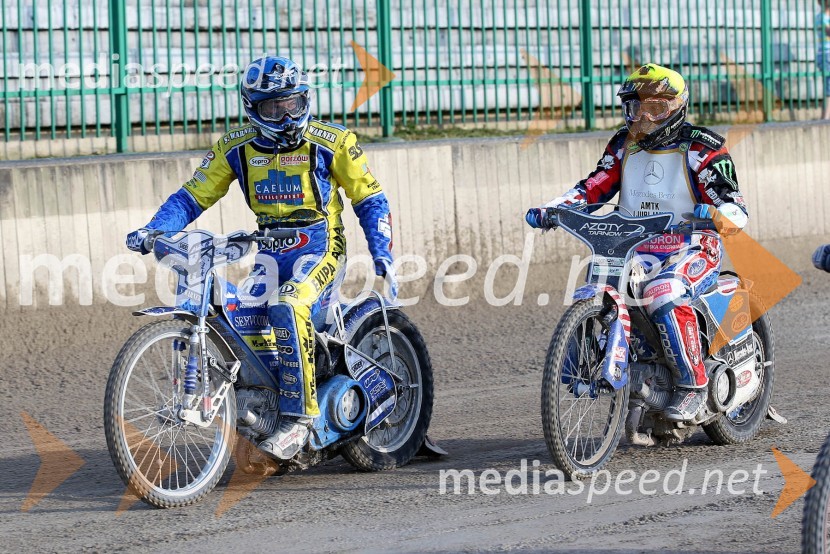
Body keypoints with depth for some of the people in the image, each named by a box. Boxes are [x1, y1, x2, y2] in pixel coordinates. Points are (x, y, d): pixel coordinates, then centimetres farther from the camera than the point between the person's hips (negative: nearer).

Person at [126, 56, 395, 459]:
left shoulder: (332, 143, -3)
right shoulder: (236, 148, 4)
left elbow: (368, 198, 4)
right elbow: (192, 198, 6)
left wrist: (383, 255, -8)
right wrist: (153, 230, -10)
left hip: (320, 246, -4)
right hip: (271, 251, 4)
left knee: (288, 307, -33)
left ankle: (299, 415, -28)